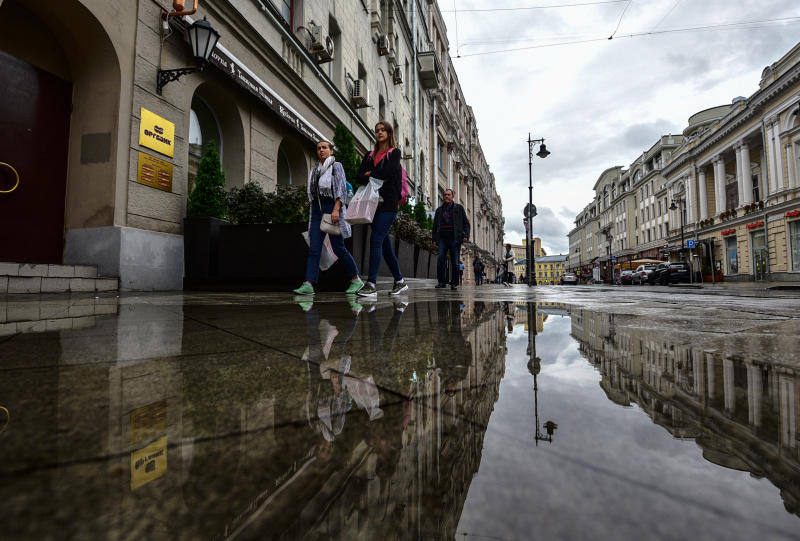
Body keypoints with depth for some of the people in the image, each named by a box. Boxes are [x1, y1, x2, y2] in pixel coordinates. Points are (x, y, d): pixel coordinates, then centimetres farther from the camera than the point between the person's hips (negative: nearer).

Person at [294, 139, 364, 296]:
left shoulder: (336, 166, 3)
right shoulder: (315, 170, 21)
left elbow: (341, 189, -8)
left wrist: (336, 210, -20)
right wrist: (312, 211, 17)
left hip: (332, 208, -6)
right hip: (317, 210, 6)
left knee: (338, 247, -6)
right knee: (314, 248, -4)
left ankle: (356, 279, 8)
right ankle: (308, 285, -7)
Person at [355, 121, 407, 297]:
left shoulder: (395, 152, 7)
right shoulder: (370, 156, 21)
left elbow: (387, 171, -12)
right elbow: (359, 177, 8)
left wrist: (370, 174, 2)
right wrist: (378, 178, -8)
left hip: (389, 203, -6)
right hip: (374, 203, 6)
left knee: (376, 239, -18)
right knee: (385, 243, 7)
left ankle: (371, 284, -20)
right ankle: (400, 281, 18)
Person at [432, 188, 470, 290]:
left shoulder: (459, 208, 12)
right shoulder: (439, 210, 20)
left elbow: (466, 223, 10)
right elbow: (435, 225, 21)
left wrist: (465, 235, -4)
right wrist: (434, 239, 11)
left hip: (454, 238, -2)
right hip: (442, 238, 2)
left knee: (455, 262, -1)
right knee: (440, 259, -12)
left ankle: (454, 283, 6)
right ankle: (442, 282, -4)